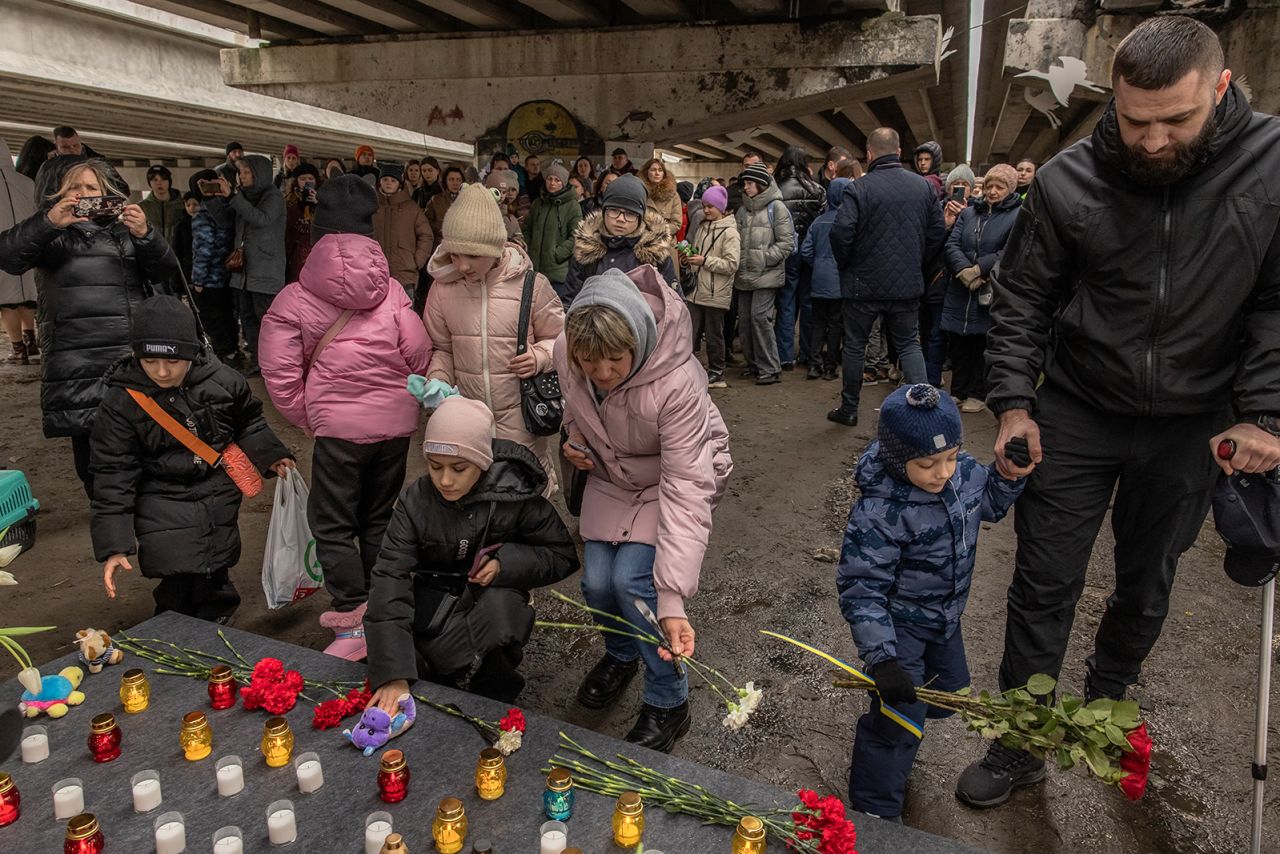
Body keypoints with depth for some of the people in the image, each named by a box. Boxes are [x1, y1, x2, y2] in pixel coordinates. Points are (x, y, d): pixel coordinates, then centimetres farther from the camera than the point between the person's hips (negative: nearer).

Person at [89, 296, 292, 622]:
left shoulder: (222, 380, -8)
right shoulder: (120, 402, -13)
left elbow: (248, 423, 15)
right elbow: (113, 474, -11)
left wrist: (269, 456, 1)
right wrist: (114, 545, -14)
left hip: (219, 493, 3)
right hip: (163, 503, -2)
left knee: (214, 572, 7)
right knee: (180, 579, -17)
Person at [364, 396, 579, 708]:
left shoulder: (516, 495, -19)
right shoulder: (415, 501, -17)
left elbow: (562, 556, -7)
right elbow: (391, 577, -27)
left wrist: (506, 563, -26)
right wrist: (392, 675, -38)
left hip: (494, 597, -1)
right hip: (434, 598, 1)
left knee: (500, 607, -35)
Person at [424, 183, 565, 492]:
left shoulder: (530, 284, -10)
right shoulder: (443, 287, -2)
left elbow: (559, 337, 4)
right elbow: (443, 349, 10)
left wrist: (540, 356, -16)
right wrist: (438, 380, -9)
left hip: (519, 415, -2)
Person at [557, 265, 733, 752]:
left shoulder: (677, 382, -38)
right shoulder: (566, 354, -22)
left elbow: (687, 489, -39)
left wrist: (672, 601, -44)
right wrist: (574, 437, -15)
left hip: (677, 473, -5)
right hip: (611, 475, 5)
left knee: (632, 579, -18)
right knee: (596, 581, -4)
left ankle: (668, 705, 7)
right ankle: (621, 655, 33)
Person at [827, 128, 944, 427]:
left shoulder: (859, 188, -12)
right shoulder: (924, 186, 2)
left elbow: (841, 233, -19)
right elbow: (938, 232, 5)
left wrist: (845, 265, -1)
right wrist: (915, 263, 17)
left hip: (865, 283, -3)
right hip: (908, 284, 3)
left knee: (854, 346, 11)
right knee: (909, 344, 14)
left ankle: (849, 409, 21)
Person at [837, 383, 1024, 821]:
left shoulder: (964, 471, -14)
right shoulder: (879, 512, -35)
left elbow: (988, 504, 10)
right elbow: (861, 591, -30)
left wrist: (1009, 474, -10)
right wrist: (881, 657, -35)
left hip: (945, 617, 8)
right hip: (897, 623, -7)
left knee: (948, 694, 24)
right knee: (899, 719, -6)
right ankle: (876, 816, 15)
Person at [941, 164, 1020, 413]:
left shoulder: (1019, 216, -3)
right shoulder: (969, 213, 11)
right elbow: (952, 244, 0)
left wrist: (979, 269, -18)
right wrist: (963, 270, -17)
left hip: (991, 294, -4)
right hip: (960, 291, 4)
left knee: (983, 345, 5)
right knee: (958, 343, 10)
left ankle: (978, 394, 19)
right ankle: (958, 391, 24)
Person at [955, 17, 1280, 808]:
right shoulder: (1068, 183, -11)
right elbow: (1023, 298, -2)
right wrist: (1014, 403, -9)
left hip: (1190, 428, 1)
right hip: (1075, 416, 0)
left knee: (1147, 584, 18)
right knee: (1045, 586, 4)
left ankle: (1105, 704, 44)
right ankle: (1021, 744, 21)